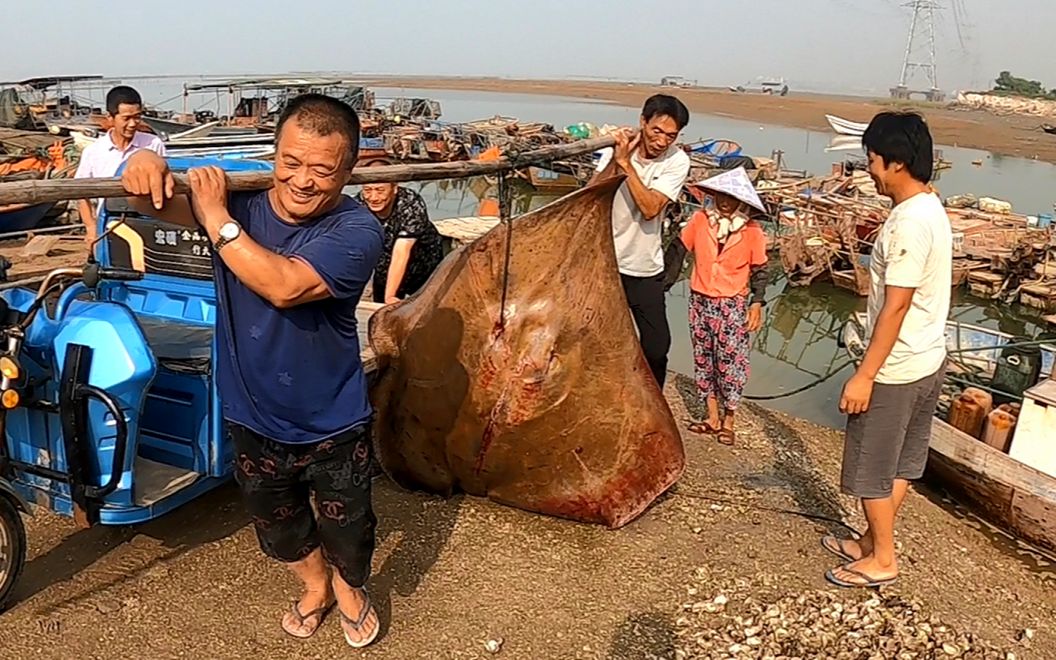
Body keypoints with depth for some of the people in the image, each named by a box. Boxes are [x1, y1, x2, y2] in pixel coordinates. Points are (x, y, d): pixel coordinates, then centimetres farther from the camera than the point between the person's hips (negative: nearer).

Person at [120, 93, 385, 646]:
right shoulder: (239, 199, -10)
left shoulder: (356, 229, -24)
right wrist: (145, 168, -42)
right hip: (254, 420, 4)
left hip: (333, 426, -3)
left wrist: (218, 220, -31)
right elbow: (159, 202, -20)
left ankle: (349, 589, 54)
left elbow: (283, 286, -36)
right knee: (279, 527, 27)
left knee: (347, 530, 20)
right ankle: (314, 585, 58)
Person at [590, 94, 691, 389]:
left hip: (646, 269, 0)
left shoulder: (677, 161, -9)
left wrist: (626, 164, -23)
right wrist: (616, 159, -24)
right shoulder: (617, 146, -6)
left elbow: (650, 208, -21)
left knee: (656, 348, 2)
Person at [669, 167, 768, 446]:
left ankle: (728, 420, 14)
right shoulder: (700, 220, -4)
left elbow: (759, 270, 1)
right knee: (703, 358, 10)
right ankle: (712, 418, 22)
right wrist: (663, 283, -1)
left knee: (731, 361, -1)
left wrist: (757, 303, -7)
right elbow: (677, 250, 3)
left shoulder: (752, 231, -6)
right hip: (700, 301, 3)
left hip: (733, 305, -2)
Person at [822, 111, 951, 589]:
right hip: (926, 362, 10)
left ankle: (881, 560, 22)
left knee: (872, 467, 6)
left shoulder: (908, 223, -24)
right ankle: (873, 542, 35)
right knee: (900, 463, 19)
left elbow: (895, 307, -25)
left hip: (895, 370, -10)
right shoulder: (930, 209, 7)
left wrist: (864, 375, -21)